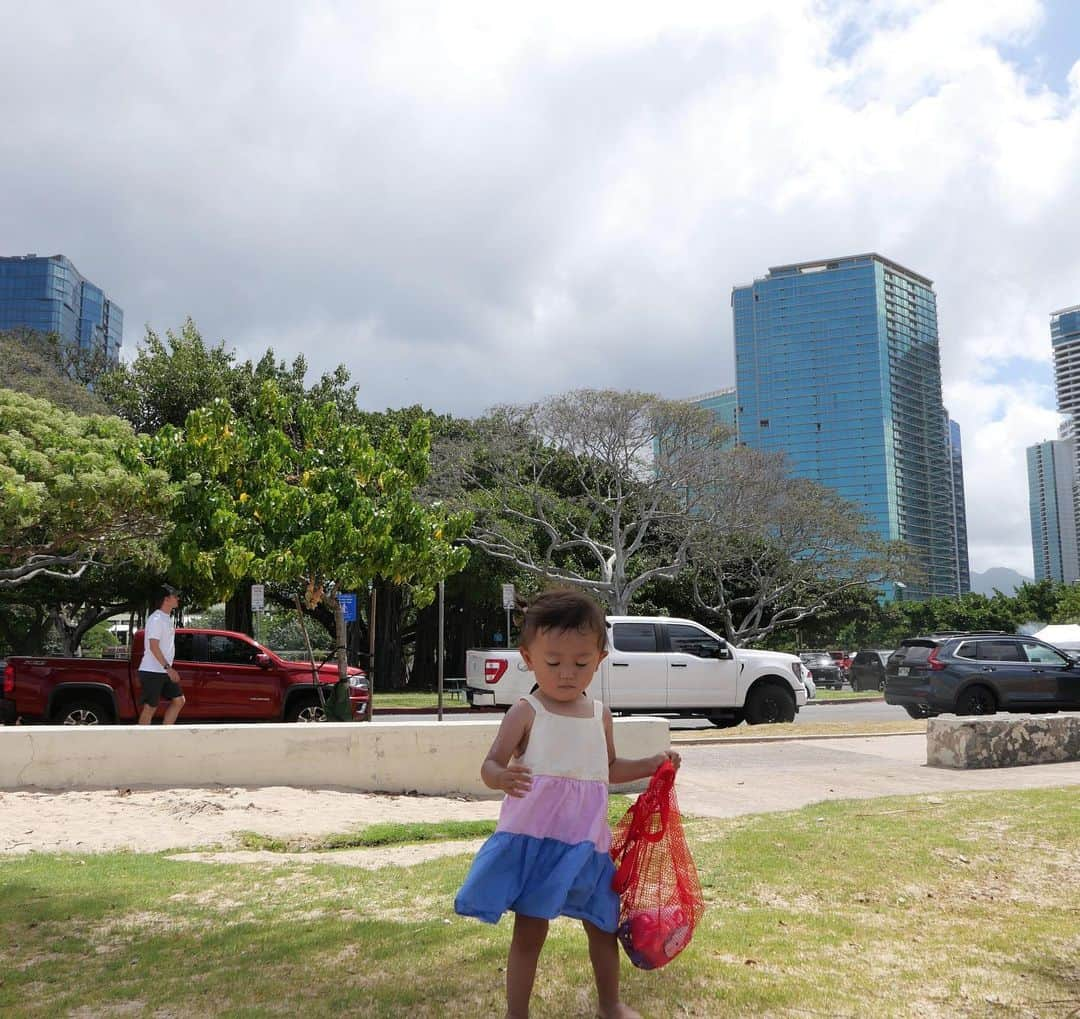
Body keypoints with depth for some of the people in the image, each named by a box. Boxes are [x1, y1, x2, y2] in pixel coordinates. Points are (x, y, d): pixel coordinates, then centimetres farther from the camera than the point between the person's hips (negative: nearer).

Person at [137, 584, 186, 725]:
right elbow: (153, 646, -22)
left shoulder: (167, 618, 15)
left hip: (164, 672, 10)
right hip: (152, 671, -10)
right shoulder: (156, 619, -15)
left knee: (178, 700, 8)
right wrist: (168, 668, -25)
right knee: (150, 708, -4)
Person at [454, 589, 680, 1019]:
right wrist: (502, 777, -37)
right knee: (529, 931, 4)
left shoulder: (600, 715, 7)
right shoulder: (526, 713, -9)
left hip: (586, 841, 5)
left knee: (602, 925, 18)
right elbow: (490, 765, -14)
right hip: (532, 839, -5)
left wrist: (651, 764, 10)